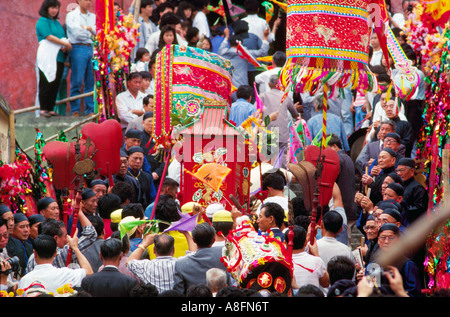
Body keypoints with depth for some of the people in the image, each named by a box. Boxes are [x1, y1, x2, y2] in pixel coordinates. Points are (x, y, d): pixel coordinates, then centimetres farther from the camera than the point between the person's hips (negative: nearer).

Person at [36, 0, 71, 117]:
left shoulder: (57, 23, 21)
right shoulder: (42, 22, -2)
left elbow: (64, 37, 18)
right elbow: (49, 37, -13)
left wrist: (66, 48, -3)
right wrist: (65, 44, -12)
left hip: (59, 58, 7)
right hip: (47, 57, -7)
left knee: (56, 83, 3)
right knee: (46, 83, -8)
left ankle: (51, 109, 7)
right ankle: (43, 109, -6)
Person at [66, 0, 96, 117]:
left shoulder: (93, 16, 18)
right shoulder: (71, 15, 2)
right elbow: (77, 34, -10)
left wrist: (87, 28, -9)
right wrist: (91, 34, 1)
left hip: (92, 49, 5)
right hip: (78, 49, -5)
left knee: (91, 82, 3)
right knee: (76, 82, -7)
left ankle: (90, 110, 7)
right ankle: (75, 110, -3)